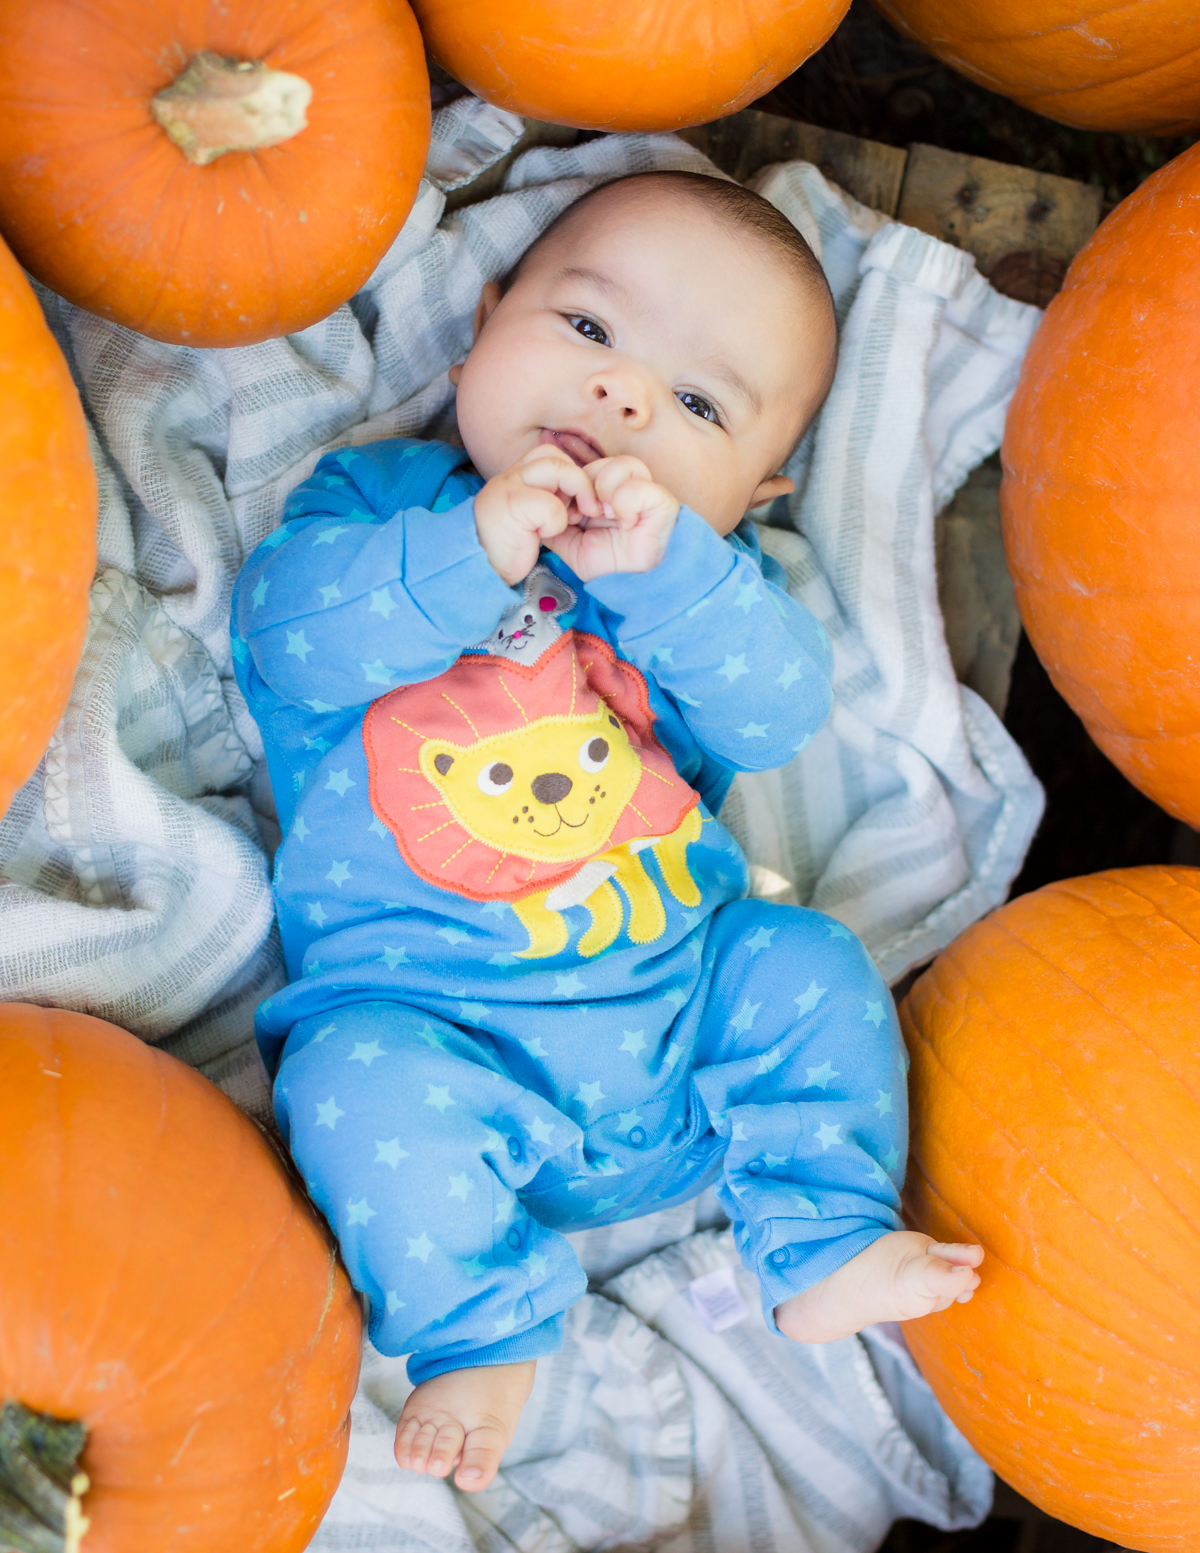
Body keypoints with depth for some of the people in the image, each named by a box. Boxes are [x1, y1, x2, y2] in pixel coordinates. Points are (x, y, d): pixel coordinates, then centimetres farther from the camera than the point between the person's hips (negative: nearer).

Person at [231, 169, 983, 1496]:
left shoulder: (706, 574, 10)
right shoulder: (381, 493, 4)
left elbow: (774, 711, -10)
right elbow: (287, 633, -15)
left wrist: (663, 568, -25)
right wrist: (470, 549, -26)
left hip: (683, 999, 4)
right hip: (432, 1023, -3)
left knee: (810, 968, -11)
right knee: (362, 1085, -28)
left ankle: (822, 1247, 5)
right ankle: (482, 1320, -6)